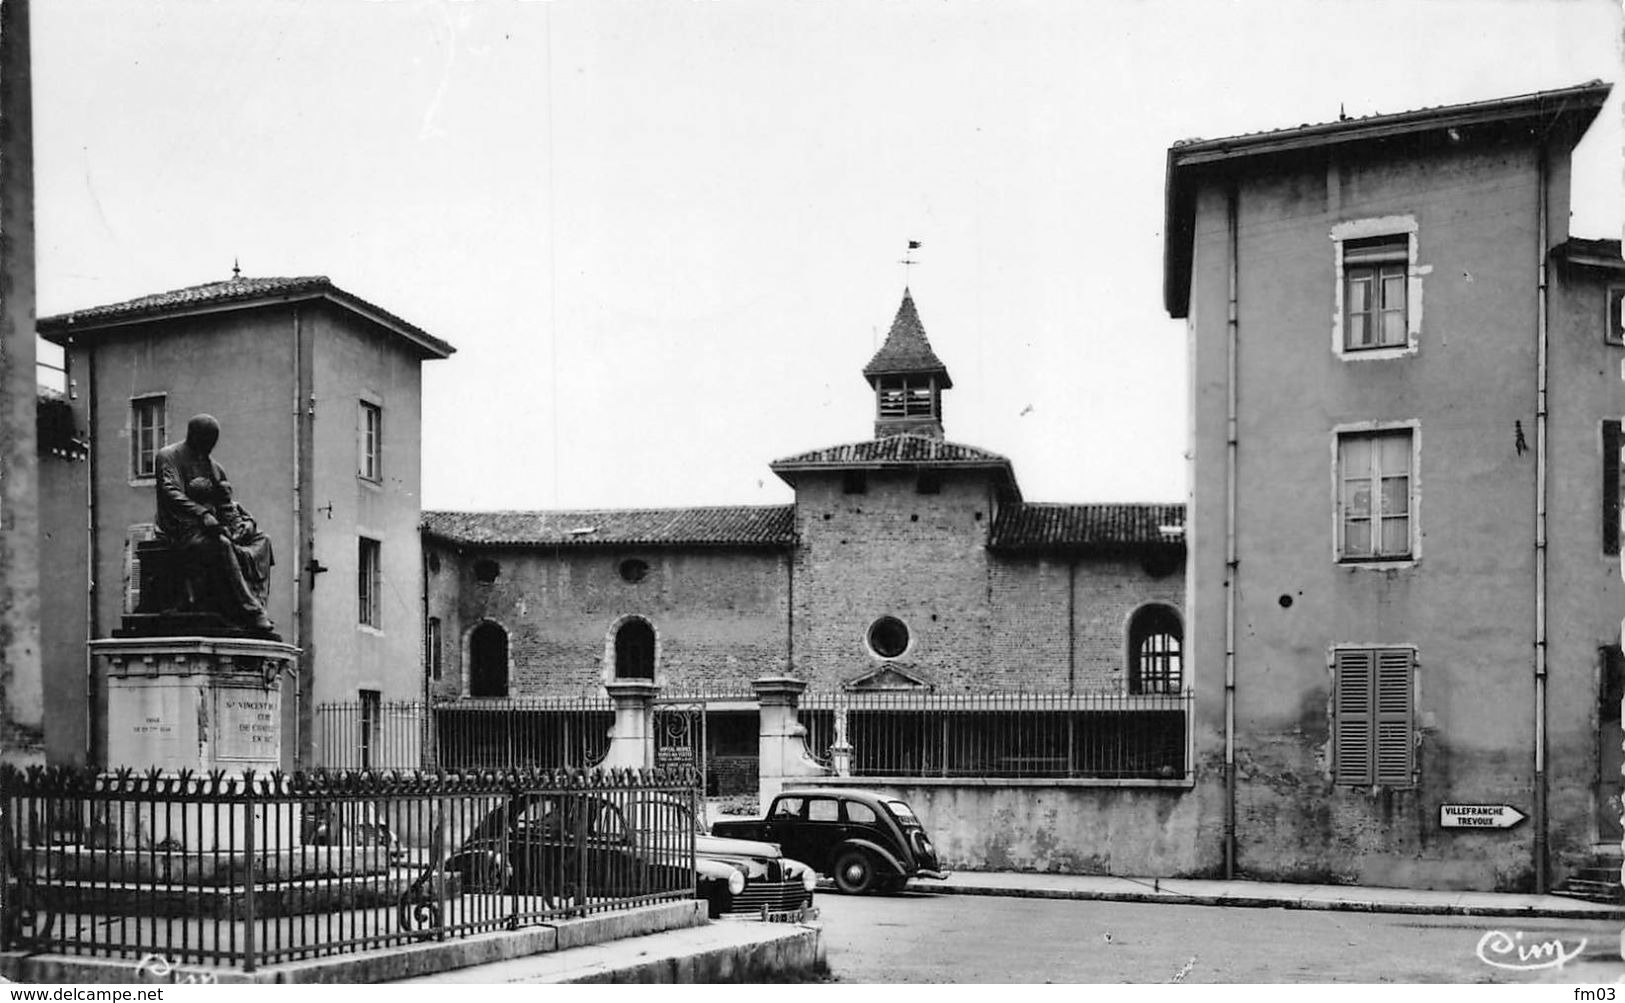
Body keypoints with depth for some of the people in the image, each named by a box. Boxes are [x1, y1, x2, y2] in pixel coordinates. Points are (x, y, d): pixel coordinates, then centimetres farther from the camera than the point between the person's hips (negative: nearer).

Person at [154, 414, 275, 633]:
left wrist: (236, 525, -4)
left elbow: (226, 504, 18)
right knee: (221, 546, -36)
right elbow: (171, 494, -14)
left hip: (211, 526, 8)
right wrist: (202, 515, -28)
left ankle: (256, 604, -24)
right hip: (183, 527, -8)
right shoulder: (169, 457, 2)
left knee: (260, 539, -9)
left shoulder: (212, 465, 22)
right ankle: (250, 613, -38)